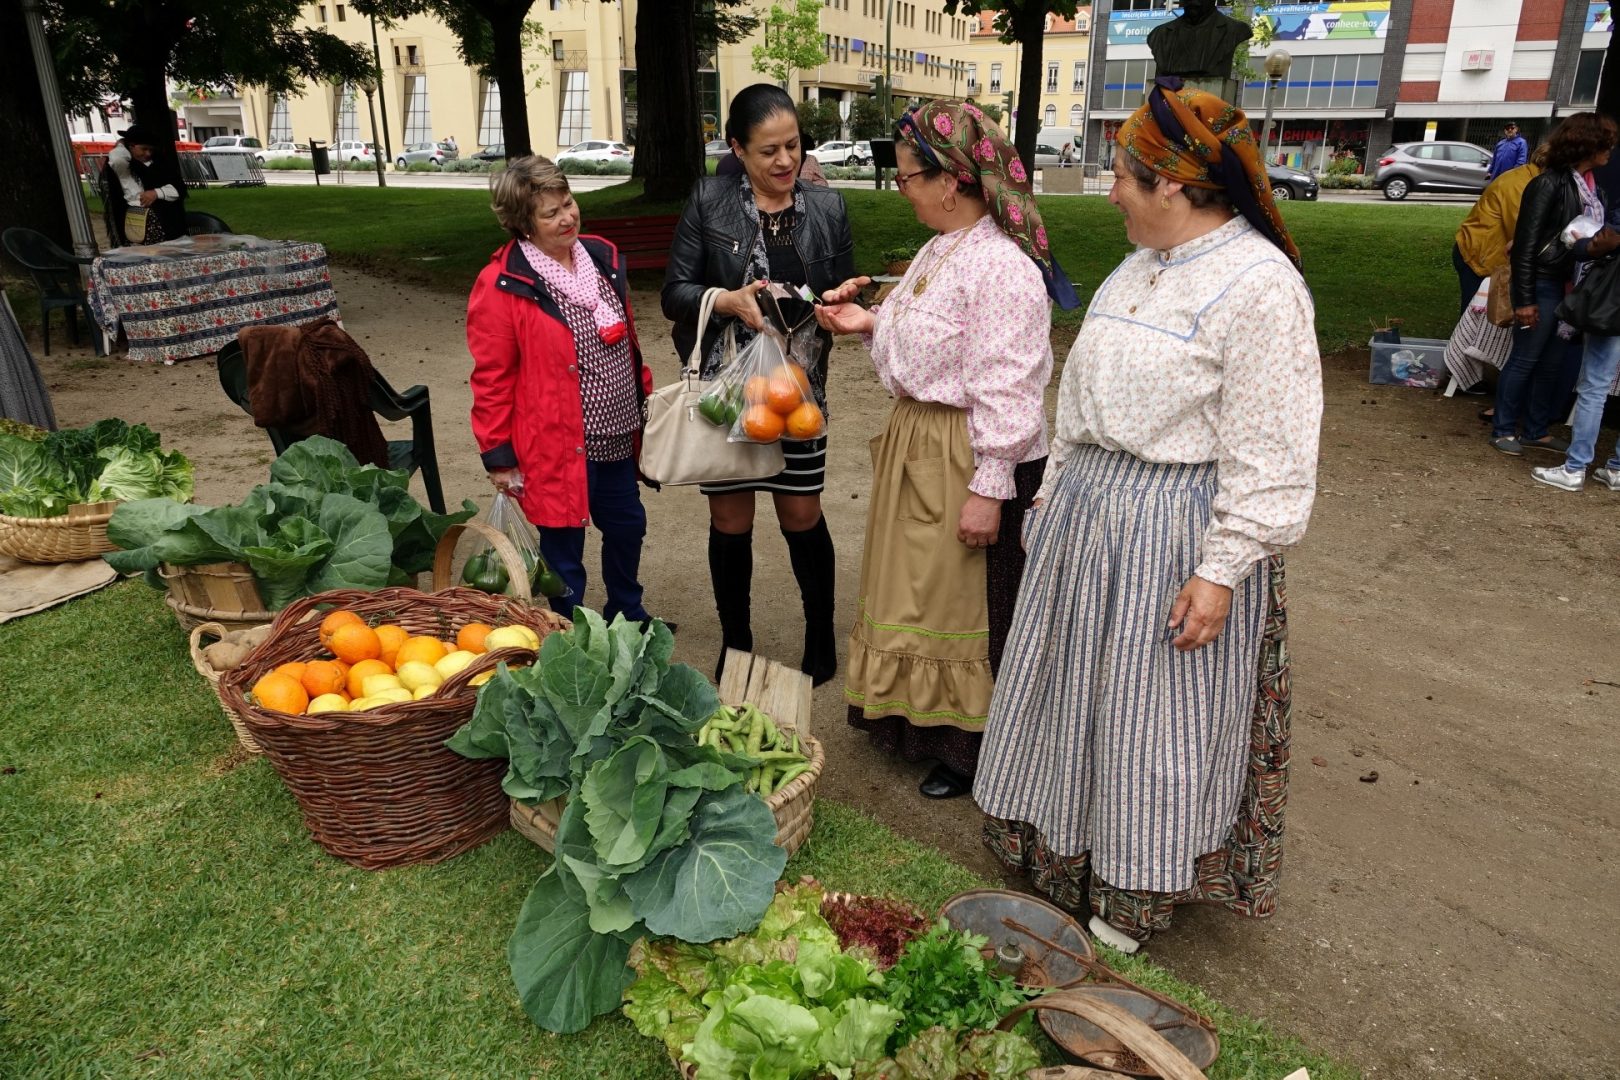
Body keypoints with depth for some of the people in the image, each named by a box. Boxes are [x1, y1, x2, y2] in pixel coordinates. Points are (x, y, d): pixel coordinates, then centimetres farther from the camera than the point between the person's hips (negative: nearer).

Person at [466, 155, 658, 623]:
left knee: (627, 526, 22)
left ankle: (628, 616, 46)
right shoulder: (501, 286, -16)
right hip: (557, 446, -7)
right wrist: (498, 454, -10)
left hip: (615, 437, 7)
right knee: (564, 551, 7)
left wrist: (644, 397, 17)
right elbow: (492, 378, -13)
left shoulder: (603, 257, 5)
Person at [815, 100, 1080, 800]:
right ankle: (921, 718, 41)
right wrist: (870, 323, 7)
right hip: (918, 445, 10)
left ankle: (971, 750, 26)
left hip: (972, 458, -10)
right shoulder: (940, 249, 9)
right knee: (918, 589, 21)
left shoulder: (1002, 267, -22)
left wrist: (988, 487, -23)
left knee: (966, 604, 5)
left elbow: (1005, 392, -24)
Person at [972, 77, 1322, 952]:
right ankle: (1060, 853, 40)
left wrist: (1221, 569, -19)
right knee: (1071, 687, 18)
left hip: (1176, 530, -8)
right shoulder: (1141, 267, 9)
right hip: (1090, 511, 8)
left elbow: (1267, 455, -18)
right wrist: (1054, 490, 17)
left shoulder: (1260, 285, -16)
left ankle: (1134, 899, 27)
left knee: (1151, 712, 5)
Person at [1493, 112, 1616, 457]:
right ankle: (1503, 429, 14)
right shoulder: (1550, 185, -12)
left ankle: (1537, 429, 24)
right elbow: (1526, 243, -14)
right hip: (1544, 285, -7)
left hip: (1572, 288, 7)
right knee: (1525, 360, 2)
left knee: (1554, 363, 13)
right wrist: (1524, 299, -17)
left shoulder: (1592, 189, 9)